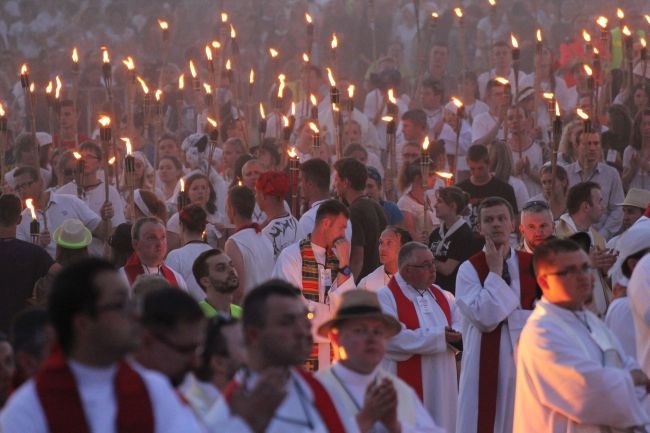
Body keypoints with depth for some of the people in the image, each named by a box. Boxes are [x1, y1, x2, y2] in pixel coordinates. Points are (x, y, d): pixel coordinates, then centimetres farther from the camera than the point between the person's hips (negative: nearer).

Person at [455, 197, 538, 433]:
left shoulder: (532, 264, 8)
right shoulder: (469, 269, -3)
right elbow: (484, 318, -15)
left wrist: (506, 315, -8)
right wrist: (495, 272, -10)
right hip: (487, 366, -3)